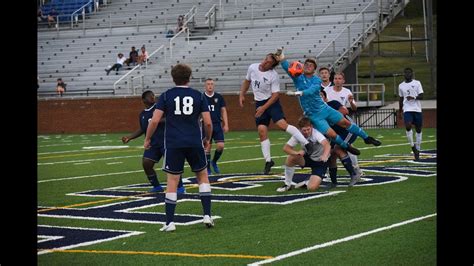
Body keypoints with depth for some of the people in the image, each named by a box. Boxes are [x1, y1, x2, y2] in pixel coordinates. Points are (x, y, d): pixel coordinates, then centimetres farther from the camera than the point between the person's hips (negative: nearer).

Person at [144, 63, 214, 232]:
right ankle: (207, 215, 11)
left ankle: (170, 223, 1)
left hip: (173, 144, -1)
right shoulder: (199, 96, 4)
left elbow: (155, 120, -6)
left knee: (172, 182, 3)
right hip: (195, 143, 1)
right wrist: (208, 139, 17)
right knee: (203, 177, 18)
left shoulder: (166, 96, 2)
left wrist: (147, 139, 7)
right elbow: (208, 122, 0)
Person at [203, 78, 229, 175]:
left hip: (217, 124, 2)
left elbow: (223, 111, 9)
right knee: (207, 147, 0)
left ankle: (214, 162, 17)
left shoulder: (219, 97, 5)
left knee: (220, 145, -8)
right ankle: (208, 169, 11)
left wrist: (226, 124, 3)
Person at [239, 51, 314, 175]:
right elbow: (247, 81, 16)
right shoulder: (252, 68, -3)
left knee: (282, 123, -24)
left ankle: (307, 143, -23)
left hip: (271, 101, -5)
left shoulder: (273, 76, -18)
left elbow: (275, 95, -15)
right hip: (259, 103, 5)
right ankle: (268, 161, 7)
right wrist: (242, 95, 8)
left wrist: (264, 108, -20)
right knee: (262, 131, -2)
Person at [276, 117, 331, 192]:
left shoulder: (316, 134, -30)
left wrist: (325, 156, -70)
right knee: (290, 158, -25)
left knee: (312, 188, -24)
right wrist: (297, 153, -35)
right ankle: (287, 184, -4)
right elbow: (286, 148, -14)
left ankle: (307, 183, 15)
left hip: (320, 161, -4)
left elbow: (327, 145, -48)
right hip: (308, 157, 4)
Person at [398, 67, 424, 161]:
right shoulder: (401, 86, 11)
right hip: (407, 110, 1)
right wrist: (399, 112, 20)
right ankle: (412, 146, -4)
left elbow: (421, 96, -5)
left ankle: (417, 150, 16)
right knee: (408, 126, -21)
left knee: (418, 129, 4)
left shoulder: (417, 83, 2)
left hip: (417, 110, -1)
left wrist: (413, 97, -23)